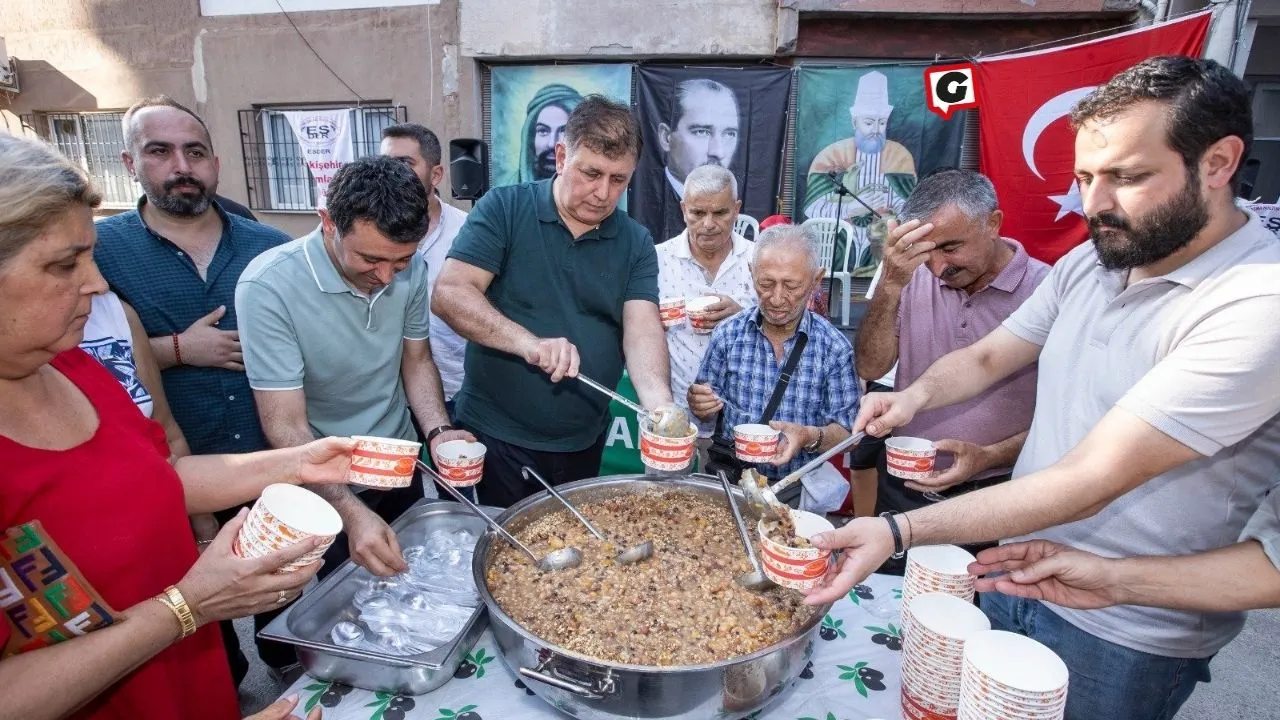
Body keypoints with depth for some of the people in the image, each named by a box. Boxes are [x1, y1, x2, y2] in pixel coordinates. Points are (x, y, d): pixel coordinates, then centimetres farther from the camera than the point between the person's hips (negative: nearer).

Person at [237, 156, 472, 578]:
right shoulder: (267, 288, -27)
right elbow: (285, 428, -26)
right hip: (324, 482, -4)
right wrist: (353, 513, -37)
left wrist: (438, 432, -16)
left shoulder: (410, 271, -12)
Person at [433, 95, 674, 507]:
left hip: (584, 444, 4)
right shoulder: (503, 210, -8)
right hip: (496, 438, -3)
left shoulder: (636, 243, 0)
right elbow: (448, 294, -17)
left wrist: (660, 405, -30)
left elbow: (642, 328, -11)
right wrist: (527, 342, -32)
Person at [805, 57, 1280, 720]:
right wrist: (915, 395, -15)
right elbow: (985, 358, 6)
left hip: (1124, 637, -6)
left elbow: (1088, 481, -30)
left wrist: (897, 532, -35)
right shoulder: (1089, 261, -2)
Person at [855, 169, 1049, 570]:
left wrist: (989, 456, -21)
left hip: (989, 496, -3)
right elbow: (871, 368, -8)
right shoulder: (916, 279, -2)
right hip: (900, 488, 3)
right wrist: (890, 285, -20)